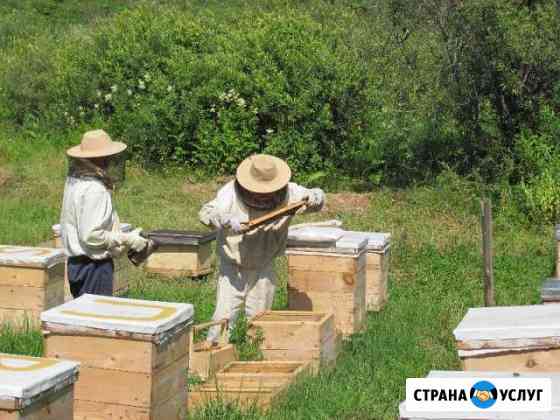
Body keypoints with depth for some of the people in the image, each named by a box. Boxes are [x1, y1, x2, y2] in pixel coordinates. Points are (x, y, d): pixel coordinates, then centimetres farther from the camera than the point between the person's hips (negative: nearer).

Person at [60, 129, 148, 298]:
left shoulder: (74, 182, 8)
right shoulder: (95, 190, -21)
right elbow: (91, 235, -24)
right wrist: (126, 239, -16)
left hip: (76, 263, 10)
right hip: (94, 265, -9)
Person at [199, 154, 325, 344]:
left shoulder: (288, 193, -13)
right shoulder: (232, 192, -21)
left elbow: (318, 196, -4)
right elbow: (206, 212, -29)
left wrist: (311, 199, -29)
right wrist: (227, 221, -49)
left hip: (263, 268, 3)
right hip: (232, 267, -3)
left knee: (259, 317, 13)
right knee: (225, 314, -8)